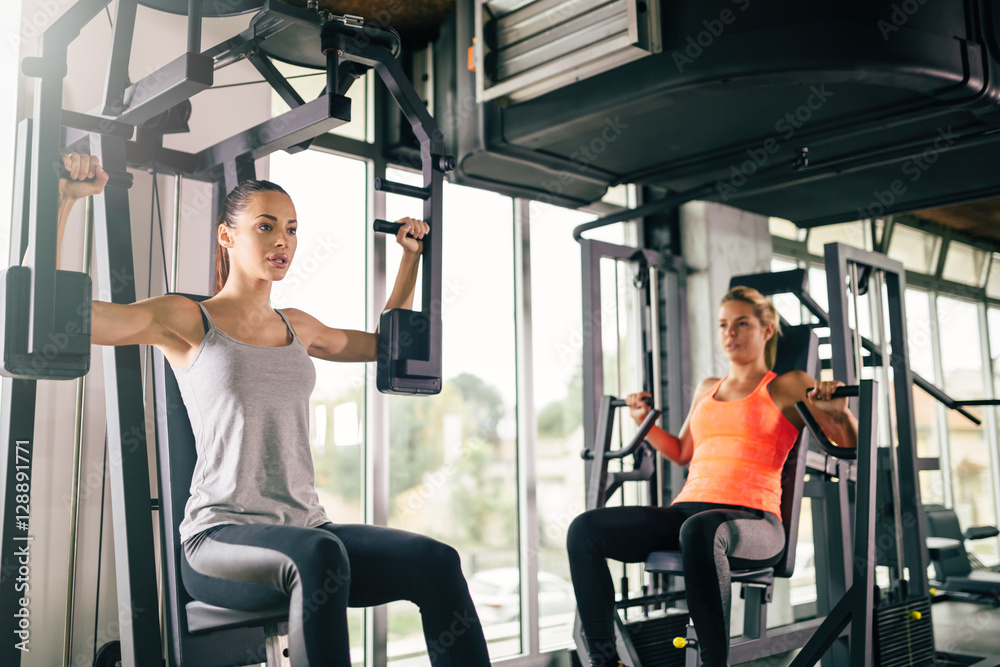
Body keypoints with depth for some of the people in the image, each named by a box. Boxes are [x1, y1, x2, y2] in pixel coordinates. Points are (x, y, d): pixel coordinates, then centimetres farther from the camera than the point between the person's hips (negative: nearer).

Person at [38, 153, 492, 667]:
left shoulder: (296, 327, 16)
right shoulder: (184, 321, 1)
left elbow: (385, 344, 33)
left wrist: (411, 256, 32)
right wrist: (64, 198, -14)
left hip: (304, 527, 5)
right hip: (218, 538, -5)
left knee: (436, 562, -21)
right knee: (319, 553, -40)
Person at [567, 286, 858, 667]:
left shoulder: (788, 387, 9)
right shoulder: (706, 390, 25)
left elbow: (852, 445, 6)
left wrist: (839, 410, -12)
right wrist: (644, 422, 27)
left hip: (753, 521, -5)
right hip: (687, 510, 6)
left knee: (701, 530, -44)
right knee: (586, 529, -18)